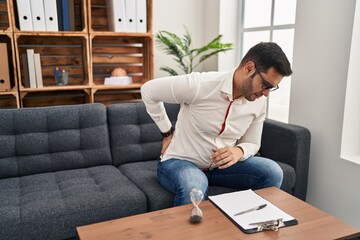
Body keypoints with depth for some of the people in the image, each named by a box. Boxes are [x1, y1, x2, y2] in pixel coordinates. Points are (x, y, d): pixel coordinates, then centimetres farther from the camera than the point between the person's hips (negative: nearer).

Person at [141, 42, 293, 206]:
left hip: (222, 165, 5)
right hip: (180, 162, -4)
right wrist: (167, 132, -7)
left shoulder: (259, 102, -6)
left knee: (272, 172, -18)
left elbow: (252, 143, 7)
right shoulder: (198, 85, -24)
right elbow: (148, 90, -10)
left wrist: (239, 151, -18)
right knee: (194, 187, -40)